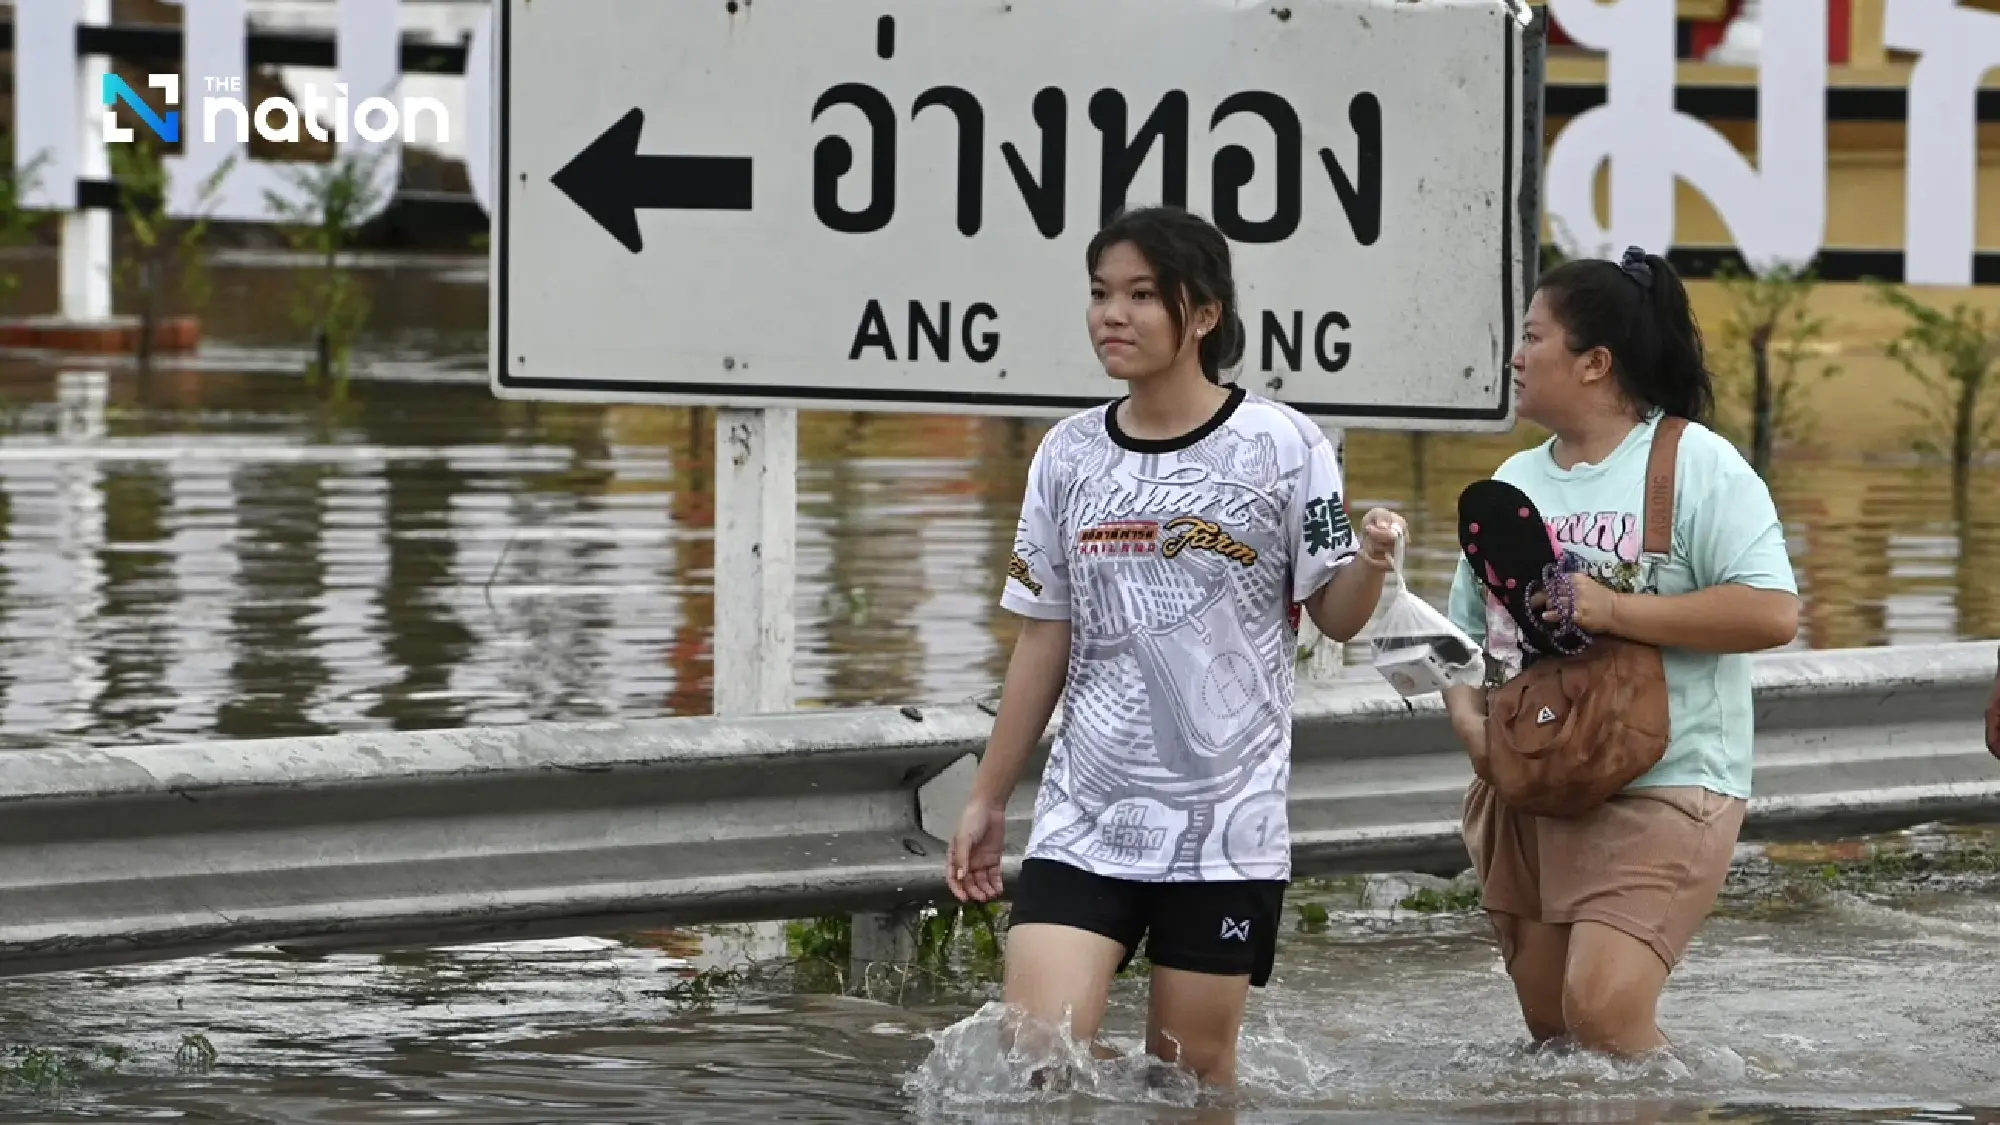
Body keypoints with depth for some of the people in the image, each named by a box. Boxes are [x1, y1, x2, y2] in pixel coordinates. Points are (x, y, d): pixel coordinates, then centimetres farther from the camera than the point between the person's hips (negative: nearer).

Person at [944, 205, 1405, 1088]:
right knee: (1035, 1049, -12)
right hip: (1085, 816, 3)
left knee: (1192, 1067, 2)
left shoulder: (1279, 446, -3)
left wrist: (1369, 562, -24)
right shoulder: (1069, 456, 7)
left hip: (1228, 822, -3)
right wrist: (987, 799, 15)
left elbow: (1335, 616, -1)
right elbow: (1044, 640, 14)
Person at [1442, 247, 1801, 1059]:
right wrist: (1468, 718, -4)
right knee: (1548, 1030, 10)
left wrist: (1614, 610, -21)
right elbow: (1466, 630, 18)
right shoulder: (1514, 481, 14)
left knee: (1603, 1011, -21)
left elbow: (1773, 614, -18)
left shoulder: (1697, 465, -8)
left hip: (1658, 791, -7)